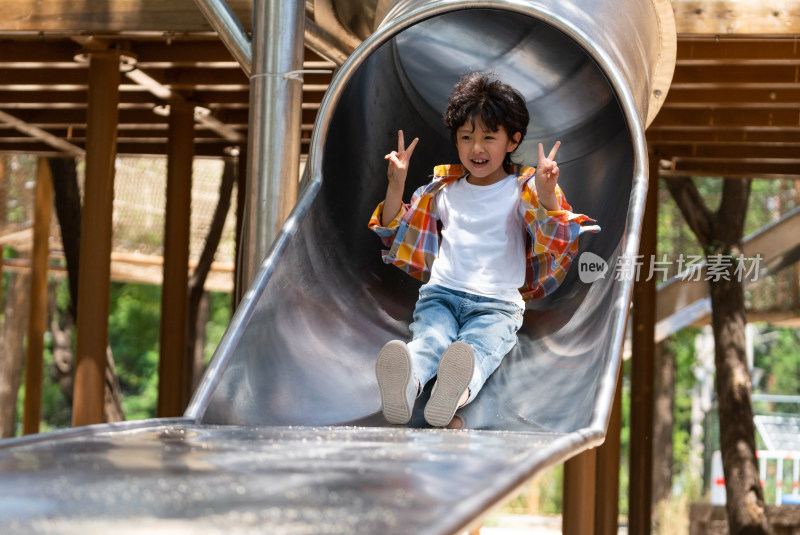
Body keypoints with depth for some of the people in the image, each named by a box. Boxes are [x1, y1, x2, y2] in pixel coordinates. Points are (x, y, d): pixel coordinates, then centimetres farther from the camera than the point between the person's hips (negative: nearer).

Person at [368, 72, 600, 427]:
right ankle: (405, 383, -66)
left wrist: (547, 195, -23)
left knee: (479, 345, -36)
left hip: (497, 303, -2)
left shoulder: (522, 190, 9)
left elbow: (556, 243, -5)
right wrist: (396, 186, 10)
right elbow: (396, 234, 27)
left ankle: (459, 388, -70)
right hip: (440, 294, 2)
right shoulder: (444, 189, 20)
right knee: (429, 337, -32)